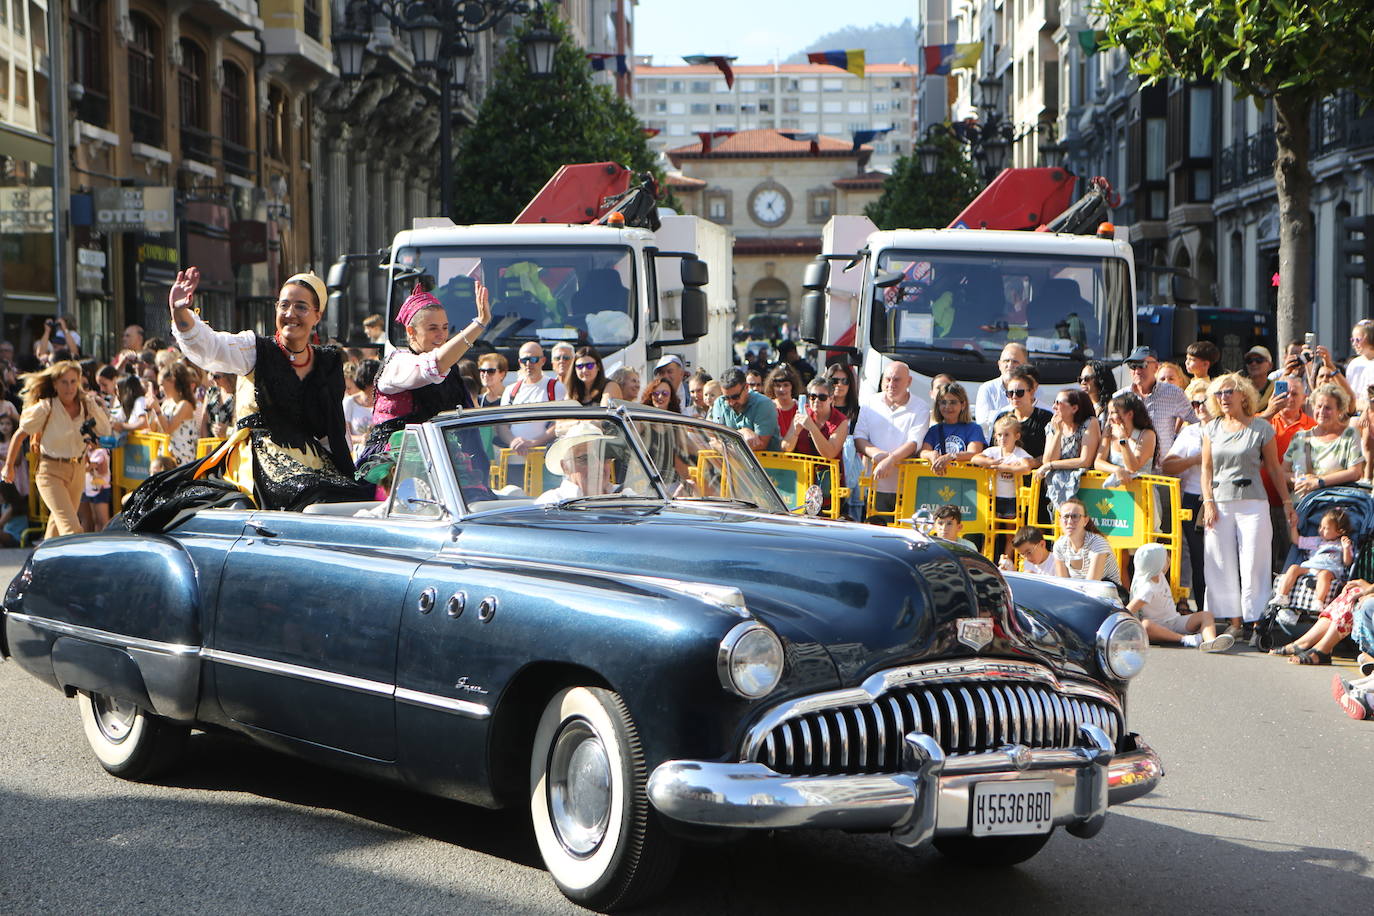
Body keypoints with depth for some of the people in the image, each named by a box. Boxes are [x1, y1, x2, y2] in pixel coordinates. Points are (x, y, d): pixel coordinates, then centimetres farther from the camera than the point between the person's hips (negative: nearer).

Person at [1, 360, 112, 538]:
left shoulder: (86, 405, -2)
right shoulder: (46, 408, -14)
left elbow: (106, 431, -5)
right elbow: (20, 435, -3)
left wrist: (95, 406, -15)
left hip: (78, 470, 5)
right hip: (51, 471, -5)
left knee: (58, 522, 18)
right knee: (70, 527, -18)